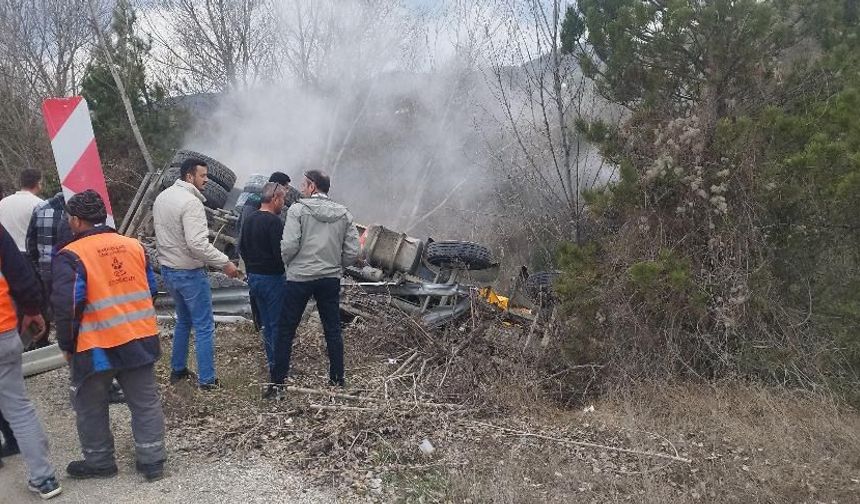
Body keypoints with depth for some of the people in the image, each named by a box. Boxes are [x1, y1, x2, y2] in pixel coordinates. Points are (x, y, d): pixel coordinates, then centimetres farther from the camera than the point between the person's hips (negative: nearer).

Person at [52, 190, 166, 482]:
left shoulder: (71, 256, -12)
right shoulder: (133, 245, 5)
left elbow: (67, 306, -17)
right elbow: (151, 289, 12)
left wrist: (67, 345, -3)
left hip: (97, 346, -4)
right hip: (140, 339, 5)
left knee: (91, 407, 16)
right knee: (145, 402, 12)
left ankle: (99, 461, 28)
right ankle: (152, 461, 17)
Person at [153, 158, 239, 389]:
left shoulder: (161, 197, 6)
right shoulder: (191, 202, -22)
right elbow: (197, 244, -30)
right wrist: (225, 262, -24)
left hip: (167, 270, 9)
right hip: (189, 273, -9)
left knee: (183, 320, 24)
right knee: (204, 327, 3)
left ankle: (177, 370, 33)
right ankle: (206, 380, 9)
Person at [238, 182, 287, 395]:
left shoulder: (250, 219, 9)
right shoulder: (274, 222, -18)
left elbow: (242, 248, 16)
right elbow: (280, 253, -23)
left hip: (254, 276, 9)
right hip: (272, 278, -9)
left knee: (266, 323, 16)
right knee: (278, 324, -1)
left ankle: (272, 365, 25)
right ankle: (278, 368, 3)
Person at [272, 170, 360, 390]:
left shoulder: (298, 209, -8)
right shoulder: (344, 213, 3)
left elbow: (289, 245, -15)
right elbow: (352, 252, 0)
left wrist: (288, 264, 5)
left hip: (300, 278, -3)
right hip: (331, 279, 4)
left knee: (286, 331, 8)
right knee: (333, 331, 13)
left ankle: (278, 380, 14)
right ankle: (337, 380, 21)